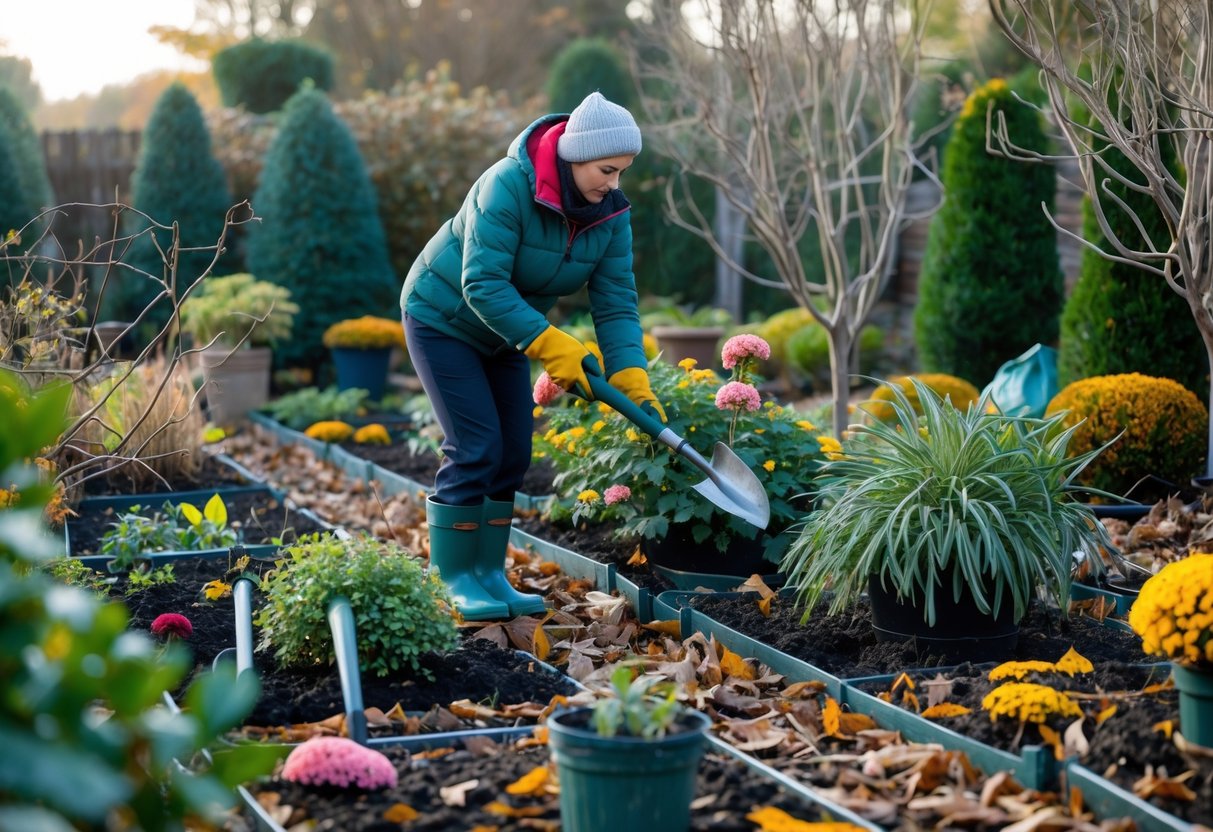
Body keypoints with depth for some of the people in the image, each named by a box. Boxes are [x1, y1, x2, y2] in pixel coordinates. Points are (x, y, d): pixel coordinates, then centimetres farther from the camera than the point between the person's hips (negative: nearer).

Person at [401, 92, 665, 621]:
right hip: (443, 317, -7)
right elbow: (482, 284, -35)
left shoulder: (610, 215, -11)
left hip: (504, 333, 7)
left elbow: (615, 304, -12)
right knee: (476, 449, -12)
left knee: (513, 454, 4)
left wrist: (633, 382, -25)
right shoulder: (508, 187, -31)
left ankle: (490, 574, 15)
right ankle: (453, 578, 0)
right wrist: (551, 346, -38)